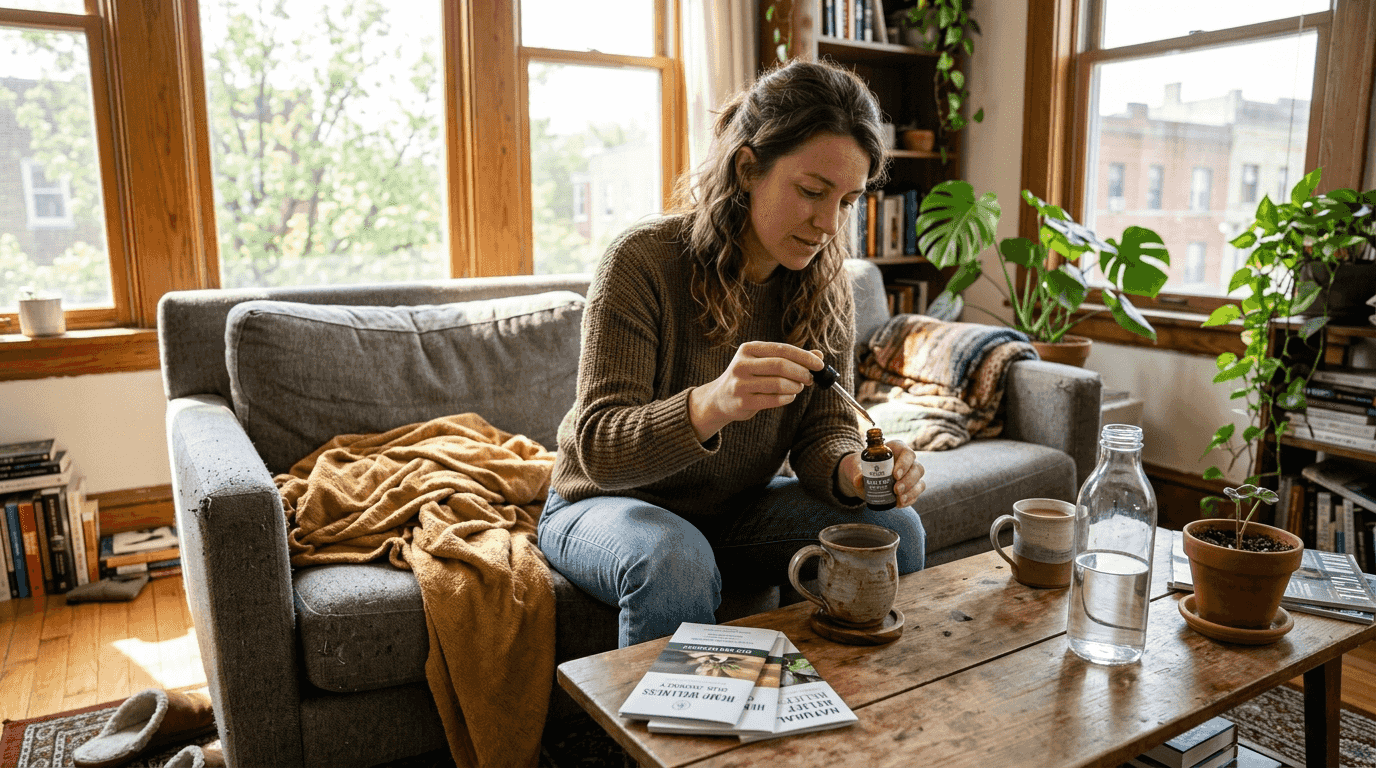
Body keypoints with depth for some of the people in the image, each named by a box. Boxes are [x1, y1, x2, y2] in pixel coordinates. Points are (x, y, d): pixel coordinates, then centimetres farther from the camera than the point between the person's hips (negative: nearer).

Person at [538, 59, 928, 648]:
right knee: (675, 561, -36)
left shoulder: (824, 285, -6)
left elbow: (825, 428, -6)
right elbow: (597, 448, -27)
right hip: (612, 505, -4)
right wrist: (711, 405, -47)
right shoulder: (642, 262, -23)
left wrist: (854, 471, -31)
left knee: (892, 529, -15)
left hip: (740, 510, 5)